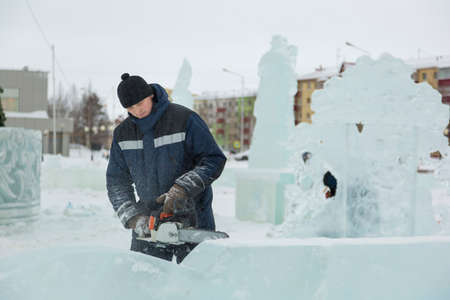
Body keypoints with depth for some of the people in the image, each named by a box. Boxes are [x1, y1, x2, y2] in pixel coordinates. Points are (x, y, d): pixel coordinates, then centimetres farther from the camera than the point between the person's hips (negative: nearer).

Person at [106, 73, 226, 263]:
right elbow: (116, 181, 6)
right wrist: (132, 217, -8)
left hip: (192, 219, -4)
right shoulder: (123, 133, 4)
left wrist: (182, 188, -23)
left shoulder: (184, 120, -11)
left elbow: (214, 160, -12)